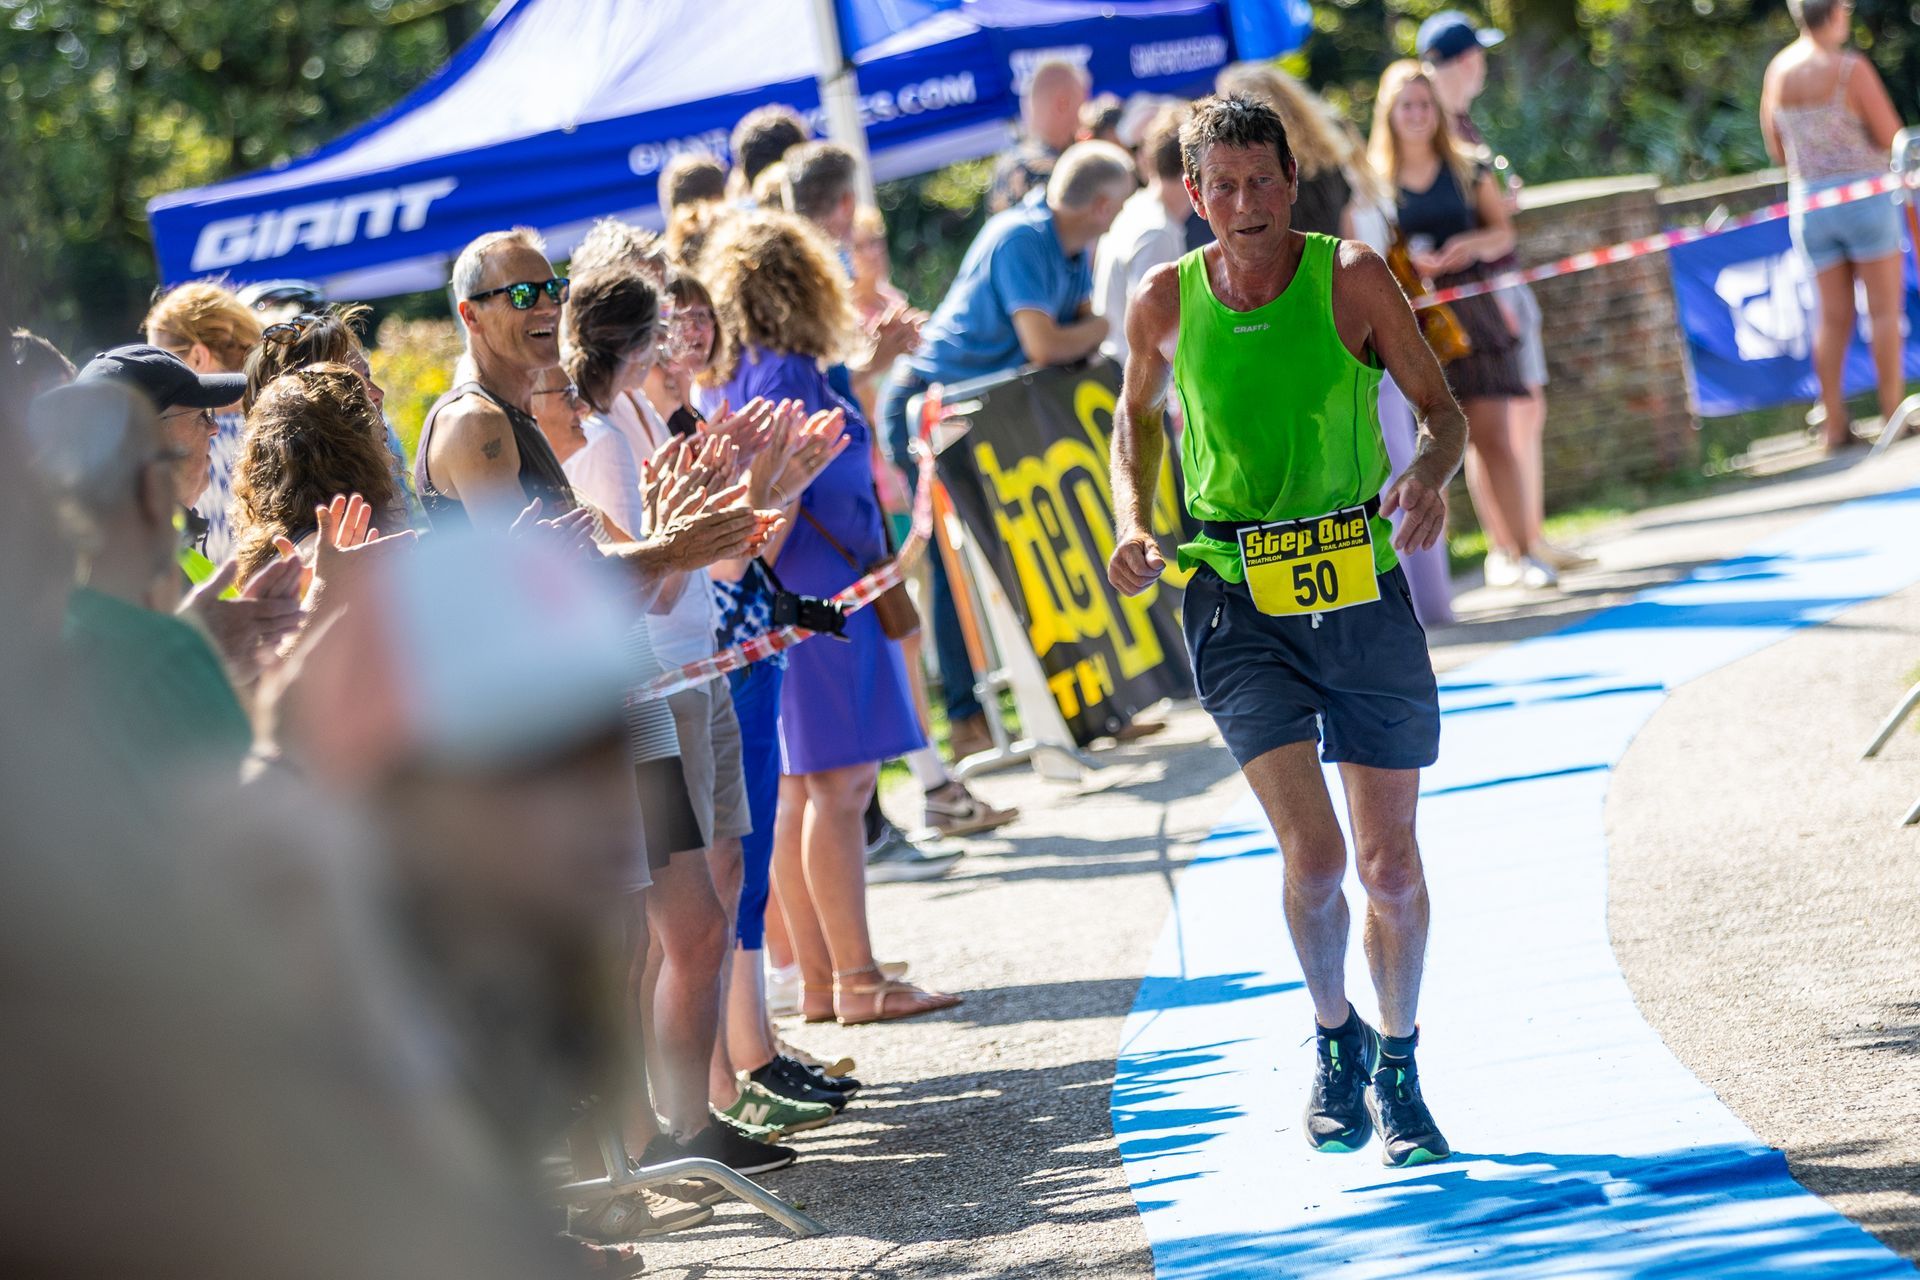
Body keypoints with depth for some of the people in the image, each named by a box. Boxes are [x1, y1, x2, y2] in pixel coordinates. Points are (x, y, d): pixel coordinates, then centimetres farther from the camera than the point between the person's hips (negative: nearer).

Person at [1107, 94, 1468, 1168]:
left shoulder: (1351, 278, -5)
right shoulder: (1166, 301, 0)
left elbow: (1444, 410, 0)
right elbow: (1138, 417, 18)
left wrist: (1431, 475, -22)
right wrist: (1133, 522, 1)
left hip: (1363, 586, 0)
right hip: (1238, 598, 0)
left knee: (1391, 865, 5)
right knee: (1314, 856, -15)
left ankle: (1397, 1066, 28)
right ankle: (1334, 1038, 13)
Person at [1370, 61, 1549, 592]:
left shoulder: (1467, 169, 8)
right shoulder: (1375, 181, 3)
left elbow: (1503, 232, 11)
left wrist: (1473, 245, -10)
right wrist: (1407, 262, -15)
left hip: (1470, 309, 1)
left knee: (1492, 436, -3)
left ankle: (1522, 552, 1)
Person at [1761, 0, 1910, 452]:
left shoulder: (1777, 71, 5)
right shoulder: (1851, 69, -13)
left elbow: (1777, 150, 13)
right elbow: (1891, 137, -10)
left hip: (1808, 203, 5)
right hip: (1864, 194, -5)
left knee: (1833, 317, 8)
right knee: (1885, 309, 0)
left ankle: (1835, 427, 4)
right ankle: (1893, 415, -5)